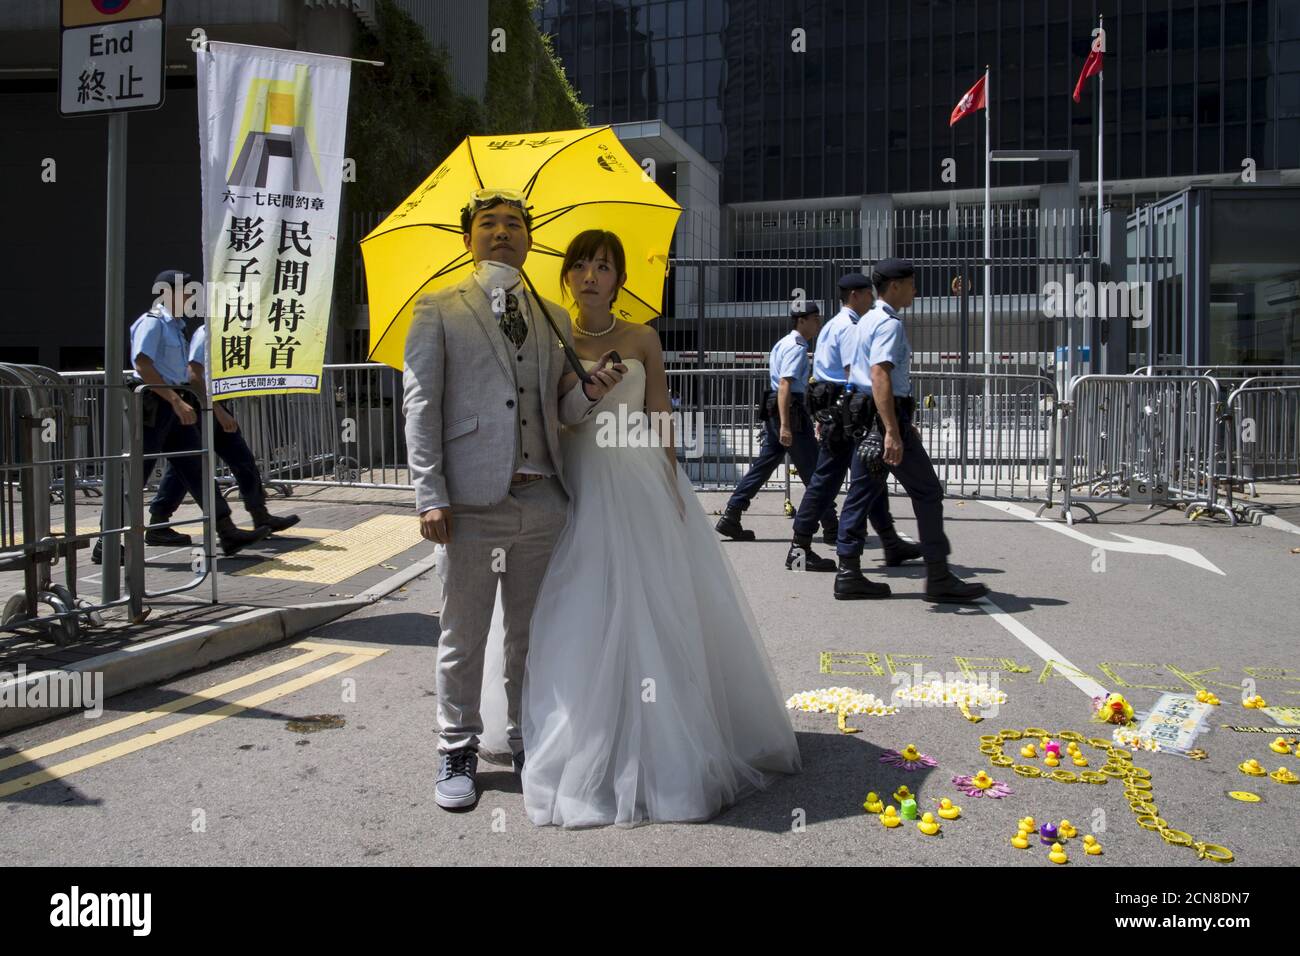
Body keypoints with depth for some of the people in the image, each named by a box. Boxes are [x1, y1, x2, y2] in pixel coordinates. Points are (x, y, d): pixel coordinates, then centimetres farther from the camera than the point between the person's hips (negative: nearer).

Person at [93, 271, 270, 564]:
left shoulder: (176, 326, 17)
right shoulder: (152, 322, -10)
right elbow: (142, 366, -21)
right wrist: (176, 401, -25)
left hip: (173, 407, 9)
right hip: (154, 404, -9)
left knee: (196, 470, 5)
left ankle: (227, 534, 5)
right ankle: (105, 545, 6)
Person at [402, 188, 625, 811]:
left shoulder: (554, 320, 17)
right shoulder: (439, 310, 6)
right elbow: (420, 405, -1)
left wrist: (590, 392, -7)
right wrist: (430, 496, -10)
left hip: (541, 498, 3)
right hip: (473, 501, -3)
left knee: (532, 635, 12)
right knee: (463, 635, 6)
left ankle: (529, 744, 26)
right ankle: (458, 754, 21)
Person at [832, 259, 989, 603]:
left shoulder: (865, 322, 18)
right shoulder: (890, 324, -13)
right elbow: (880, 376, -25)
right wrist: (892, 431, -33)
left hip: (862, 416, 10)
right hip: (886, 415, -10)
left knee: (862, 492, 9)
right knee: (927, 493, -1)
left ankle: (849, 574, 9)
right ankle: (938, 578, 3)